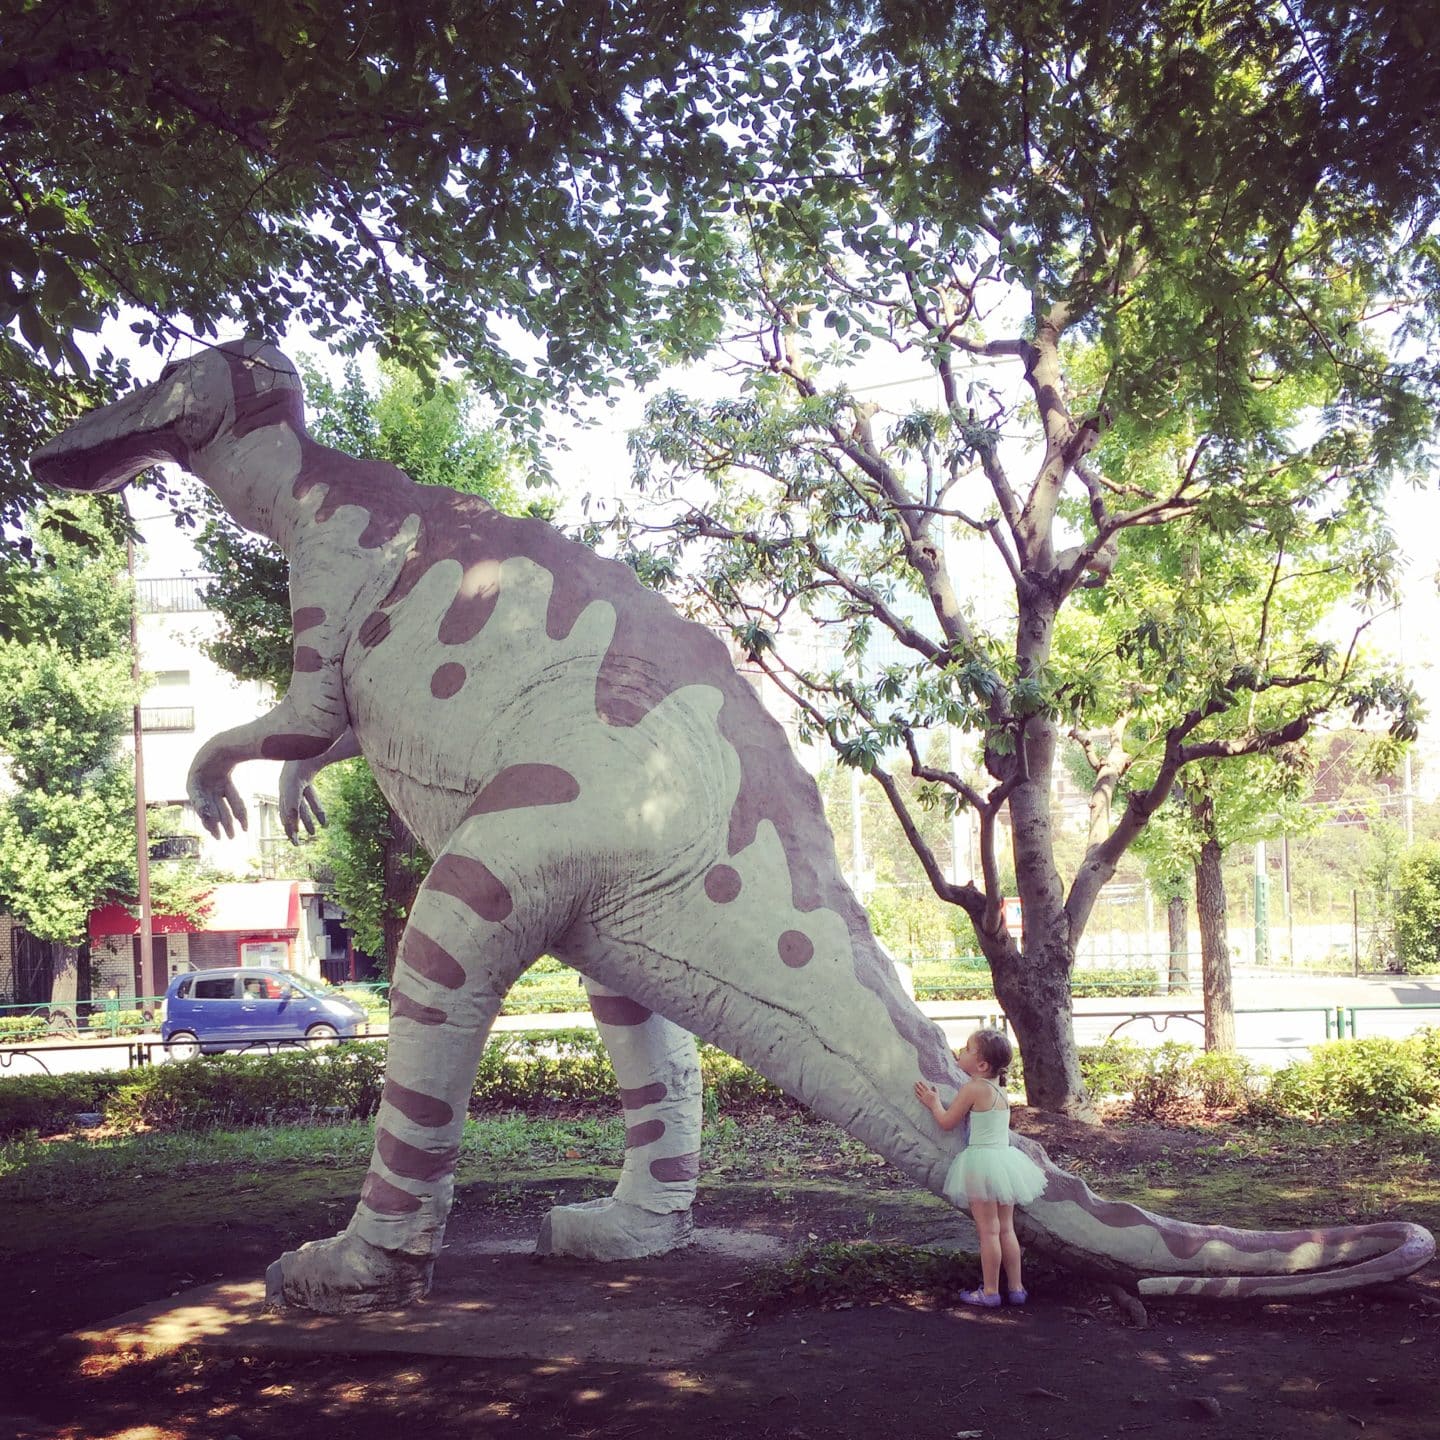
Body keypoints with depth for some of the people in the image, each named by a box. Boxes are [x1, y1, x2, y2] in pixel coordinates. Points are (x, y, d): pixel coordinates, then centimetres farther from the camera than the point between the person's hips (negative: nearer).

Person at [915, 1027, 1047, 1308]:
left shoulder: (972, 1088, -15)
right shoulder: (1000, 1089, 9)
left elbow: (947, 1122, -7)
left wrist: (933, 1102, 11)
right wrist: (962, 1063, 30)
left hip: (982, 1161, -8)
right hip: (1005, 1157, 8)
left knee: (988, 1231, -1)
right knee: (1006, 1229, 14)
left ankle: (990, 1292, 5)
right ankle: (1016, 1287, 19)